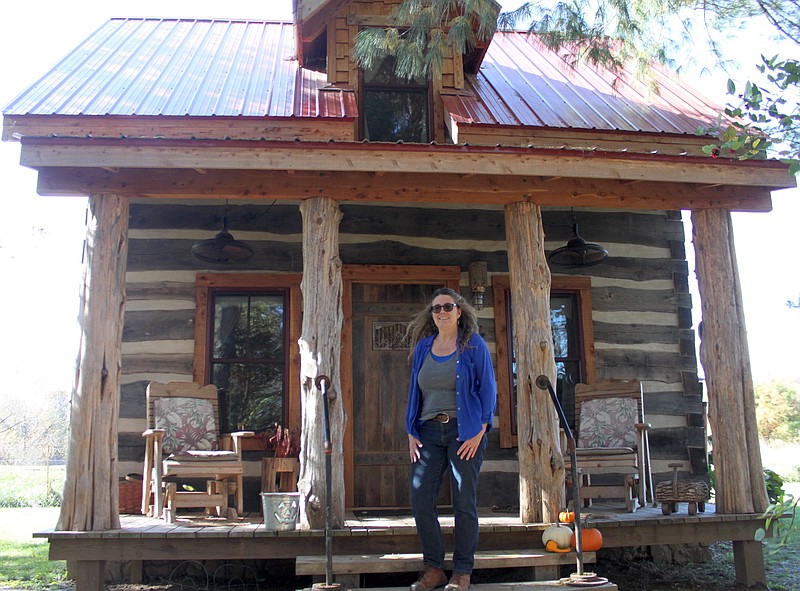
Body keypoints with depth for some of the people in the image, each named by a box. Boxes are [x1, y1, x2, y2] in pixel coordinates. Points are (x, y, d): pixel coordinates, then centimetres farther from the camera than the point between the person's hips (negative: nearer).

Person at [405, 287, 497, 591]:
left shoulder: (474, 345, 0)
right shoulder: (423, 347, 12)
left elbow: (488, 390, -2)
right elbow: (414, 391, 15)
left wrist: (478, 433, -9)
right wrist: (411, 432, 7)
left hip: (465, 433, -4)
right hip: (429, 432, 4)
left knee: (464, 503, 2)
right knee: (420, 502, 0)